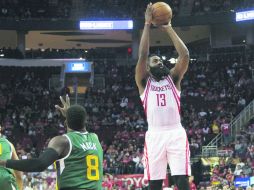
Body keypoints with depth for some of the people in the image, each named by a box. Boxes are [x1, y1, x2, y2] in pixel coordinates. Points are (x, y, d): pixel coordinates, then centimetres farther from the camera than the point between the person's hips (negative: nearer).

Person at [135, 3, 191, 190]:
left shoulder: (173, 78, 18)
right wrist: (148, 24, 0)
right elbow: (142, 55, 0)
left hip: (176, 133, 1)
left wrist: (168, 28, 8)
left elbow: (185, 55, 5)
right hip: (155, 135, 0)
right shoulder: (144, 81, 14)